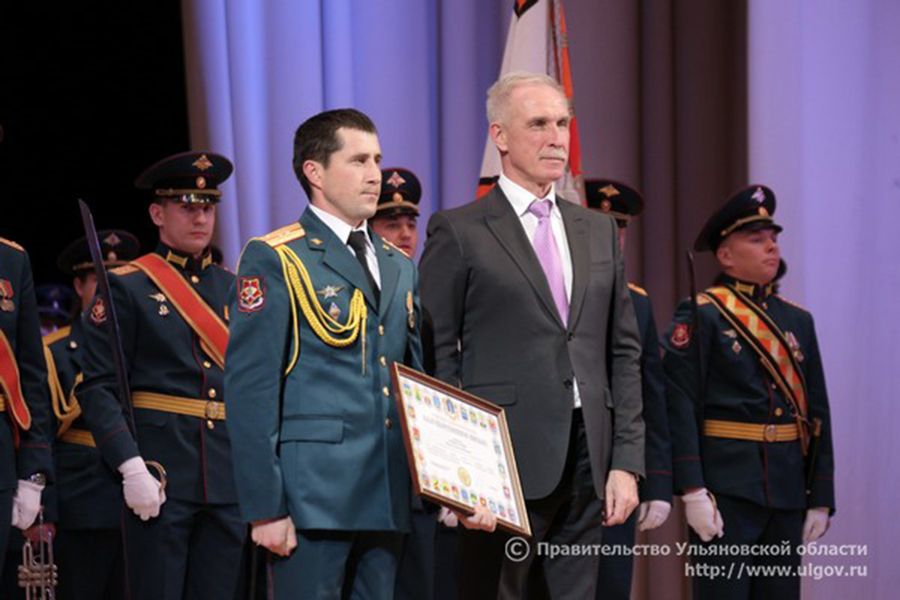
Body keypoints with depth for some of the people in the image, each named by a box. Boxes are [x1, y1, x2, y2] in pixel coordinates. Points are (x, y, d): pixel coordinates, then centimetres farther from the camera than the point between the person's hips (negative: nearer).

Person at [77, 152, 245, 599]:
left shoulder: (235, 289, 14)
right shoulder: (126, 287, 0)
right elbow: (97, 389, -7)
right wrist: (131, 467, -18)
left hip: (231, 475, 5)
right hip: (160, 477, -5)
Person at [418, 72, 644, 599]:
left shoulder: (599, 231, 16)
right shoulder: (459, 232, 0)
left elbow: (624, 353, 15)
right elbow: (437, 357, -2)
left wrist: (626, 462, 7)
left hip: (587, 459, 5)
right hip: (508, 460, -5)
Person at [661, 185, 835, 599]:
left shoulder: (797, 321, 15)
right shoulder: (700, 316, -4)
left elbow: (817, 413, 15)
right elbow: (680, 408, -11)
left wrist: (821, 498, 10)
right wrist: (693, 492, -18)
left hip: (789, 488, 6)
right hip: (727, 485, -6)